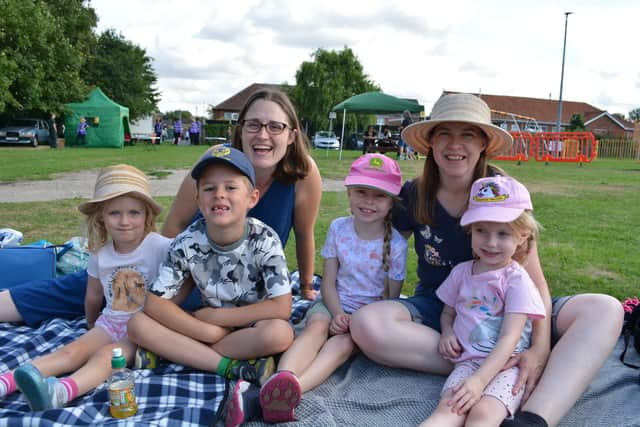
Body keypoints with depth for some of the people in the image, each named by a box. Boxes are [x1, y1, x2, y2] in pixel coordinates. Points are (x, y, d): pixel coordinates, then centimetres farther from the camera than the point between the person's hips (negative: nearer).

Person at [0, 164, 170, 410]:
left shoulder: (160, 247, -16)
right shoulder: (100, 254, 3)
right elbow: (93, 297, 18)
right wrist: (92, 325, 28)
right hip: (110, 322, 5)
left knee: (106, 354, -30)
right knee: (72, 351, -17)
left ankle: (60, 392, -52)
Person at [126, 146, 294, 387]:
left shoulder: (264, 240, -18)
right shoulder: (187, 243, -13)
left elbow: (282, 308, -23)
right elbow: (154, 304, -13)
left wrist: (215, 315, -20)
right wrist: (209, 330, -23)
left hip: (253, 330, -2)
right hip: (208, 327, 3)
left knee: (280, 333, -35)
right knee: (137, 324, -18)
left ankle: (181, 353, -18)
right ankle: (233, 367, -22)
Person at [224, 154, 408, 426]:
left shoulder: (396, 244, -8)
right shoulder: (338, 229, -2)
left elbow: (391, 298, -3)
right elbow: (328, 283, -1)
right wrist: (338, 314, -19)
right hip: (334, 304, 3)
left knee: (345, 341, -34)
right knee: (318, 326, -32)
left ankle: (279, 395, -58)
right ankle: (279, 382, -58)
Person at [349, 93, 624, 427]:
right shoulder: (413, 196, -6)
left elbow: (534, 278, -12)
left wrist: (540, 350, -28)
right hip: (436, 309, 0)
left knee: (605, 310, -23)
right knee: (367, 325, -31)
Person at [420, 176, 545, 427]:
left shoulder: (517, 279, -3)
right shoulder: (461, 272, 12)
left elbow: (509, 338, -11)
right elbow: (447, 313, 26)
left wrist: (479, 379, -22)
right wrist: (447, 332, 1)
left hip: (507, 363, -3)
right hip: (468, 360, 3)